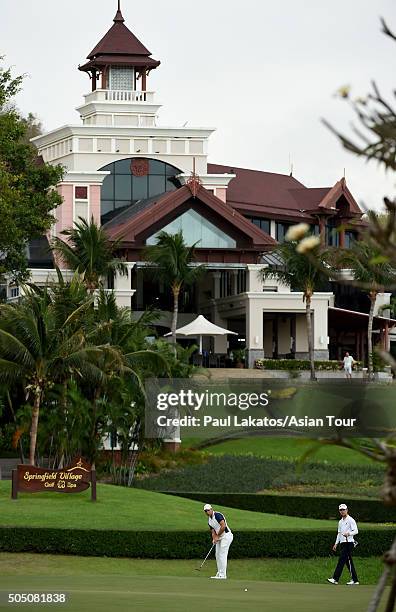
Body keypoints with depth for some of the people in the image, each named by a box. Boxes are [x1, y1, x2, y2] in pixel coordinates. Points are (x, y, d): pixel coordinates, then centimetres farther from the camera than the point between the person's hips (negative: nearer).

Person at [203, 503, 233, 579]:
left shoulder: (217, 515, -17)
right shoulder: (209, 520, 11)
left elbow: (223, 526, -26)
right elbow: (213, 531, 13)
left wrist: (217, 536, -15)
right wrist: (214, 538, -8)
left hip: (226, 536, -10)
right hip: (219, 538, 10)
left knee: (222, 555, -11)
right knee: (218, 555, 9)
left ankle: (223, 575, -10)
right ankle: (219, 574, 16)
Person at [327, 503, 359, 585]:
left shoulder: (351, 520, -5)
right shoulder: (340, 522, 21)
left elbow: (355, 531, -14)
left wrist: (348, 533, -32)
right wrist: (336, 543, 20)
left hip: (349, 542, -9)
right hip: (342, 543, 9)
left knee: (342, 560, -14)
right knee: (348, 561, 8)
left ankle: (335, 579, -19)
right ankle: (355, 580, 10)